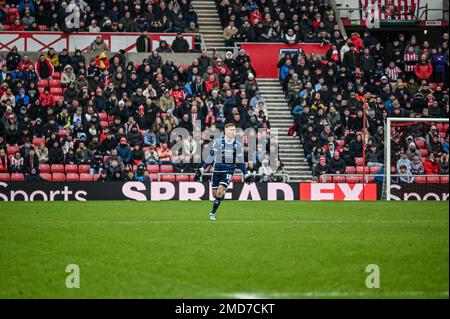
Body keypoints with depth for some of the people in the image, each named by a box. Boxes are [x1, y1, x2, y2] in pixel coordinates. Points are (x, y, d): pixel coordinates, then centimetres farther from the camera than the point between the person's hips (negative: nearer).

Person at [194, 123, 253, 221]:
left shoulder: (238, 145, 2)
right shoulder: (218, 142, -4)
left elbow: (240, 162, 12)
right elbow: (211, 157, -1)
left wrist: (246, 174, 11)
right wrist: (202, 169, -7)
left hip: (229, 171, 0)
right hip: (217, 170, 0)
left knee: (220, 191, -17)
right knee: (215, 193, 0)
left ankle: (213, 213, -7)